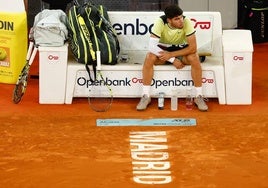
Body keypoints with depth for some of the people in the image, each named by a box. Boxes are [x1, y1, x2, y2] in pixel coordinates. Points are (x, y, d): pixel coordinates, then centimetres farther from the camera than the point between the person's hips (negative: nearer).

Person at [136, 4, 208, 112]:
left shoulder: (186, 22, -26)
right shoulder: (160, 22, -27)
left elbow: (193, 47, -27)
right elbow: (152, 45, -31)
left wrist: (171, 55, -32)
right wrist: (172, 60, -32)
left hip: (181, 49, 0)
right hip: (163, 49, 0)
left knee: (194, 58, -31)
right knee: (149, 57, -30)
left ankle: (199, 96, -20)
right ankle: (145, 96, -21)